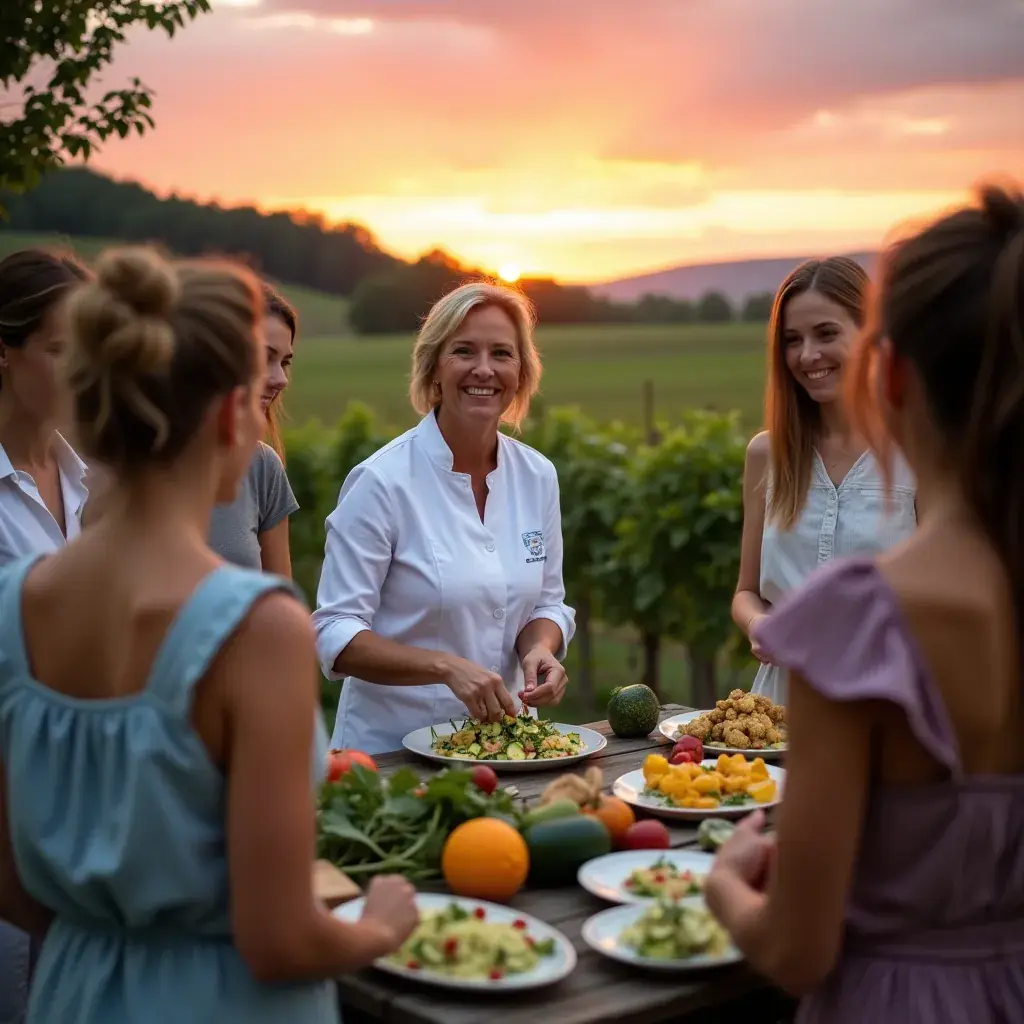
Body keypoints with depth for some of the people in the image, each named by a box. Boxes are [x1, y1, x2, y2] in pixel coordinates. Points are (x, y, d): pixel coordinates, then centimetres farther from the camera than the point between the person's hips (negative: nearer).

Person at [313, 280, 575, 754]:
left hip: (506, 738, 4)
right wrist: (447, 667, -24)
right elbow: (335, 636, -11)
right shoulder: (383, 482, -11)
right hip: (391, 746, -4)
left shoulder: (537, 476, 4)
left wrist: (539, 648, -7)